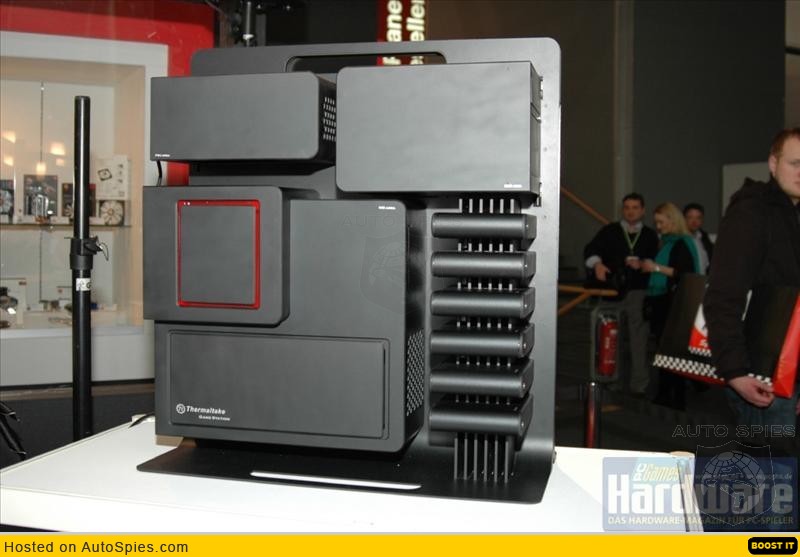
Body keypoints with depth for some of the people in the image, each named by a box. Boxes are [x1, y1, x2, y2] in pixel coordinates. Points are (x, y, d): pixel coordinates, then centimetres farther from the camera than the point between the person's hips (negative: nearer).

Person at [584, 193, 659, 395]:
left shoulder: (650, 235, 12)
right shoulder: (609, 231, 10)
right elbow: (590, 249, -3)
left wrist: (642, 264, -15)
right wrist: (597, 263, -23)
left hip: (638, 293, 0)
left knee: (639, 340, 1)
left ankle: (638, 384, 8)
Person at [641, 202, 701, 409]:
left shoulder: (682, 243, -7)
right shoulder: (666, 243, 16)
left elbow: (686, 273, -17)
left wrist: (657, 267, -18)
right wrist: (644, 266, 11)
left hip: (674, 304, -8)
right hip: (661, 302, 8)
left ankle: (678, 398, -2)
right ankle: (664, 395, 16)